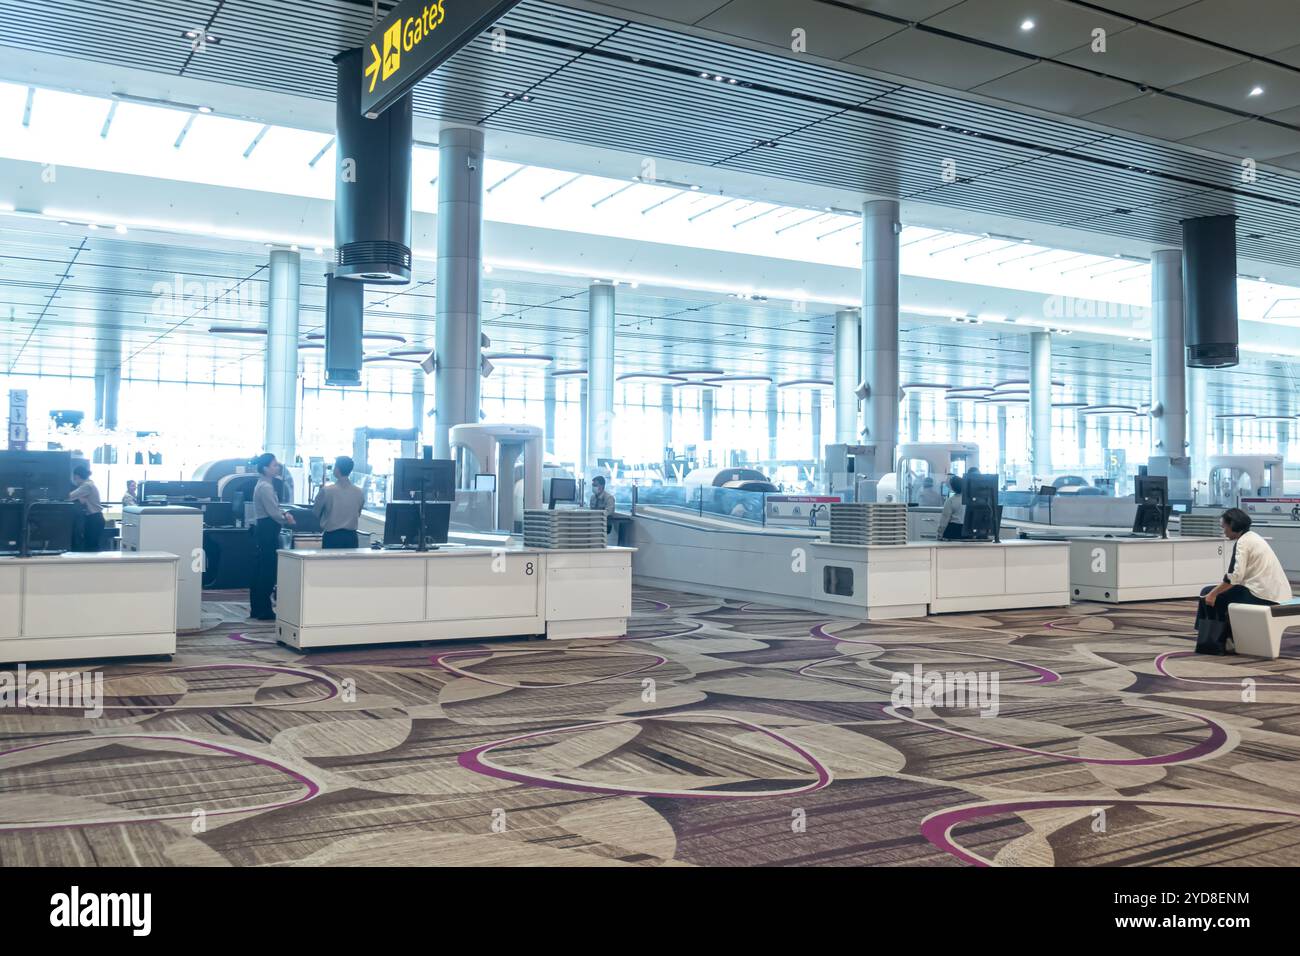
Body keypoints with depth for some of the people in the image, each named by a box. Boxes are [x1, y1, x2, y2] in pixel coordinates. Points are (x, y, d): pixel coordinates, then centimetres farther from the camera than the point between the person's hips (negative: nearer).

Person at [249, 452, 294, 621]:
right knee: (268, 571, -4)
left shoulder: (265, 485, 15)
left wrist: (285, 513, 2)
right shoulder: (265, 487, -16)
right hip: (267, 531, -10)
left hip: (263, 531, 10)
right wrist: (287, 519, -2)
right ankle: (264, 611, 1)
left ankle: (256, 609, 20)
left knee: (260, 571, 14)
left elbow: (274, 508, 21)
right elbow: (274, 513, -18)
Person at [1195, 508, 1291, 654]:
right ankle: (1227, 640, 23)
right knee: (1224, 593, 23)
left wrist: (1213, 593, -11)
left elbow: (1235, 576, -20)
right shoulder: (1252, 536, 18)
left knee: (1208, 595, 3)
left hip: (1263, 595, -9)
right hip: (1277, 593, 9)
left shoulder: (1242, 542, -11)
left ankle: (1216, 644, 10)